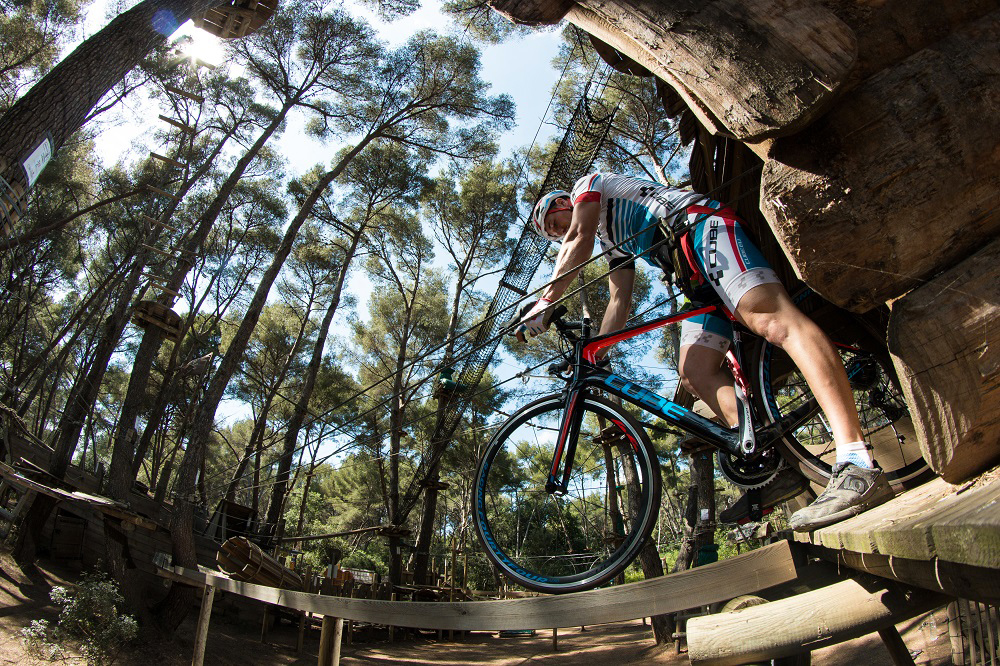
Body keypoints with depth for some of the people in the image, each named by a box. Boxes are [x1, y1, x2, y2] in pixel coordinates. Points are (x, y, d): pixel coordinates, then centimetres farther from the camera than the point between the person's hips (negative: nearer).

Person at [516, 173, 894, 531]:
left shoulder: (587, 186, 14)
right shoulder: (611, 240, 36)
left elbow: (578, 240, -4)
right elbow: (619, 302, 28)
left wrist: (544, 303, -7)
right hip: (701, 279, 10)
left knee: (772, 320, -28)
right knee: (694, 371, -5)